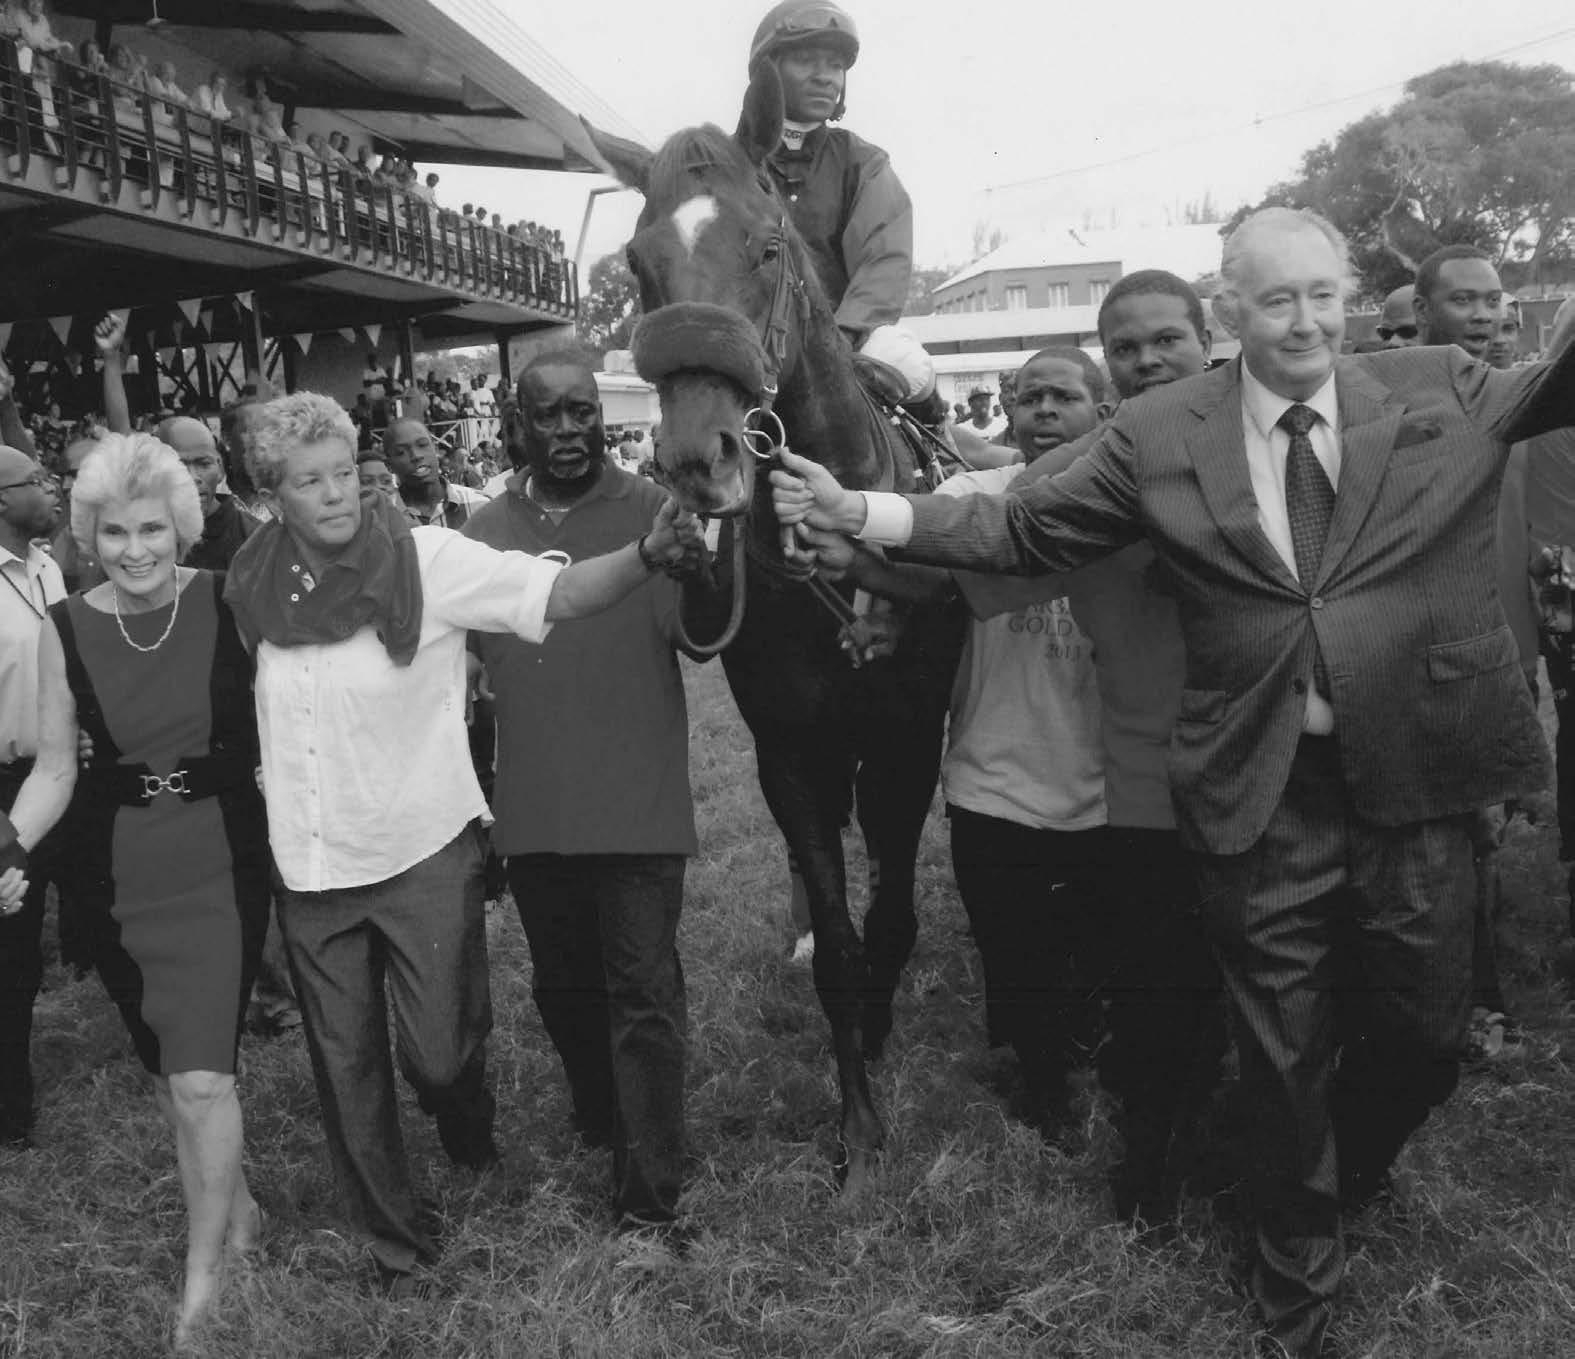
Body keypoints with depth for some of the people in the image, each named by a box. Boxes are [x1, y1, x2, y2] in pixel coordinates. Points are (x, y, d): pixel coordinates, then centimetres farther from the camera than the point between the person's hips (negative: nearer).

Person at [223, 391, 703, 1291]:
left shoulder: (426, 557, -15)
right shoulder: (254, 584, -2)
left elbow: (555, 592, -27)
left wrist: (647, 556, -43)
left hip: (425, 853, -4)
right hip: (309, 869, 4)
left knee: (440, 1053, 1)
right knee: (346, 1065, 14)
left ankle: (472, 1135, 40)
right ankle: (394, 1235, 36)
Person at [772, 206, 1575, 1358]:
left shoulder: (1440, 390, 4)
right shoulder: (1157, 439, 0)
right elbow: (1022, 531, 1)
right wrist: (855, 510, -5)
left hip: (1416, 782, 2)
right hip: (1262, 796, -1)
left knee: (1424, 1033, 16)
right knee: (1286, 1056, 12)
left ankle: (1343, 1185, 50)